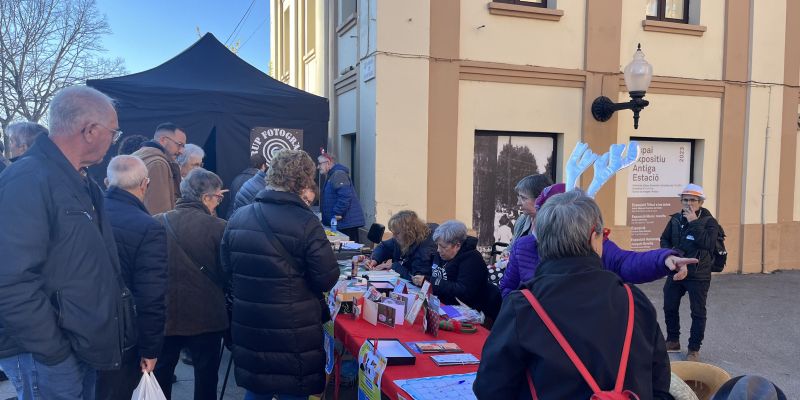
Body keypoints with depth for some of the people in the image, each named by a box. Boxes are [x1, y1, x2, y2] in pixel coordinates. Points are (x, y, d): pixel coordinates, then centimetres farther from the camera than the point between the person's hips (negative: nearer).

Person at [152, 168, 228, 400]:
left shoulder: (157, 223, -7)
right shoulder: (218, 228, -16)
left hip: (165, 314, 3)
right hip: (206, 317, -3)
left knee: (161, 373, 21)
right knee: (206, 377, 13)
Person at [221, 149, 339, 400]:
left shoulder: (237, 218, -2)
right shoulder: (306, 223, -19)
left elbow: (228, 267, 8)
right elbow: (327, 279, -15)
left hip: (248, 328, 5)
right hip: (294, 331, -5)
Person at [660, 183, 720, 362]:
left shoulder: (709, 221, -9)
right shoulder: (675, 219, 4)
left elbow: (708, 243, -25)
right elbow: (664, 239, 12)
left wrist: (694, 222, -24)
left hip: (698, 275, -5)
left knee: (698, 313, 3)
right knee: (669, 307, 13)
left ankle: (694, 349, 14)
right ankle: (673, 341, 30)